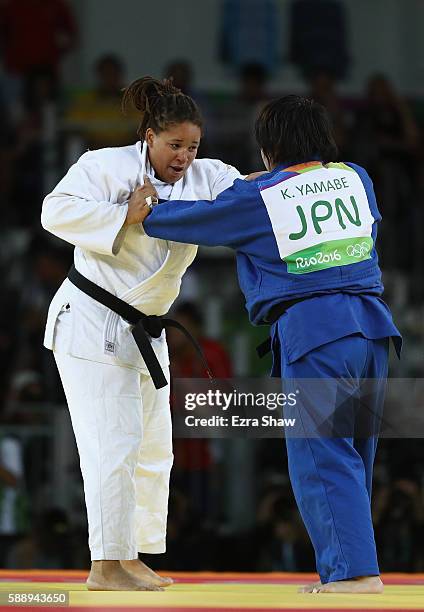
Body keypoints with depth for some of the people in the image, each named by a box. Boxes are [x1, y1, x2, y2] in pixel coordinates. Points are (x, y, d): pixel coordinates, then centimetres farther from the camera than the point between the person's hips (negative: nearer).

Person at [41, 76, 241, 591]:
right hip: (91, 322, -8)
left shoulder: (204, 178, 2)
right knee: (113, 443, -14)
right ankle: (105, 566, -11)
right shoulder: (106, 166, -13)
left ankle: (132, 559, 21)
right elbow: (58, 211, -22)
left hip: (144, 331, 8)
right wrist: (124, 214, -28)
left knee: (153, 450, 12)